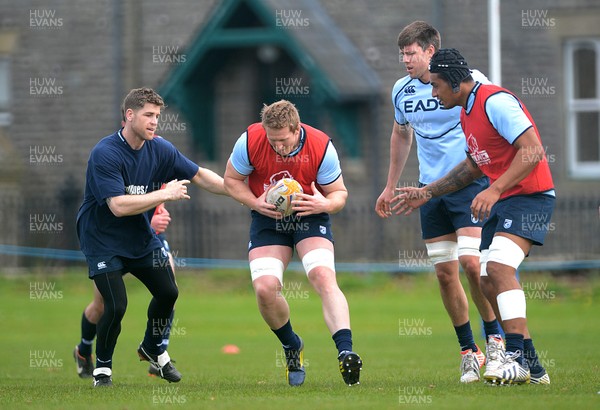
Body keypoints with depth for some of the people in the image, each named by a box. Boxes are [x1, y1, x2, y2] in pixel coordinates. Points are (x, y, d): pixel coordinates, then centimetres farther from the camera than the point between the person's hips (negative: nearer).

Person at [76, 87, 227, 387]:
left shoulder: (159, 149, -5)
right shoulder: (105, 154, -25)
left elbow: (199, 175, 3)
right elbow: (119, 205, -32)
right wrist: (166, 195, -28)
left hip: (141, 238, 7)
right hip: (102, 239, -6)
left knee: (168, 292, 4)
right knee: (116, 306, -17)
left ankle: (152, 349, 32)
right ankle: (102, 366, 7)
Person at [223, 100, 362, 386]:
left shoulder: (321, 147, -18)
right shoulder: (250, 141, -17)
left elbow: (340, 193, -6)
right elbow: (231, 179, -1)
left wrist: (324, 204, -29)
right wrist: (255, 203, -19)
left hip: (309, 216, -1)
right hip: (267, 219, 1)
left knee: (323, 276, -27)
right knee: (264, 288, -17)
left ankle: (345, 352, -35)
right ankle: (291, 347, 13)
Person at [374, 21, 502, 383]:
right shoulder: (402, 91, 6)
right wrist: (391, 187, 26)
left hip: (471, 183, -5)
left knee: (471, 262, -18)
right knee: (445, 273, 1)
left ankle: (495, 339, 1)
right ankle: (468, 351, 12)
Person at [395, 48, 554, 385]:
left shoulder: (495, 101, -16)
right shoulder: (467, 114, 15)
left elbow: (533, 151, -23)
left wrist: (495, 191, -29)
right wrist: (428, 193, 29)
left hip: (530, 196, -10)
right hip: (502, 202, 10)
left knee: (498, 266, -26)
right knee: (489, 282, 4)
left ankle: (520, 355, -27)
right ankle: (531, 368, 8)